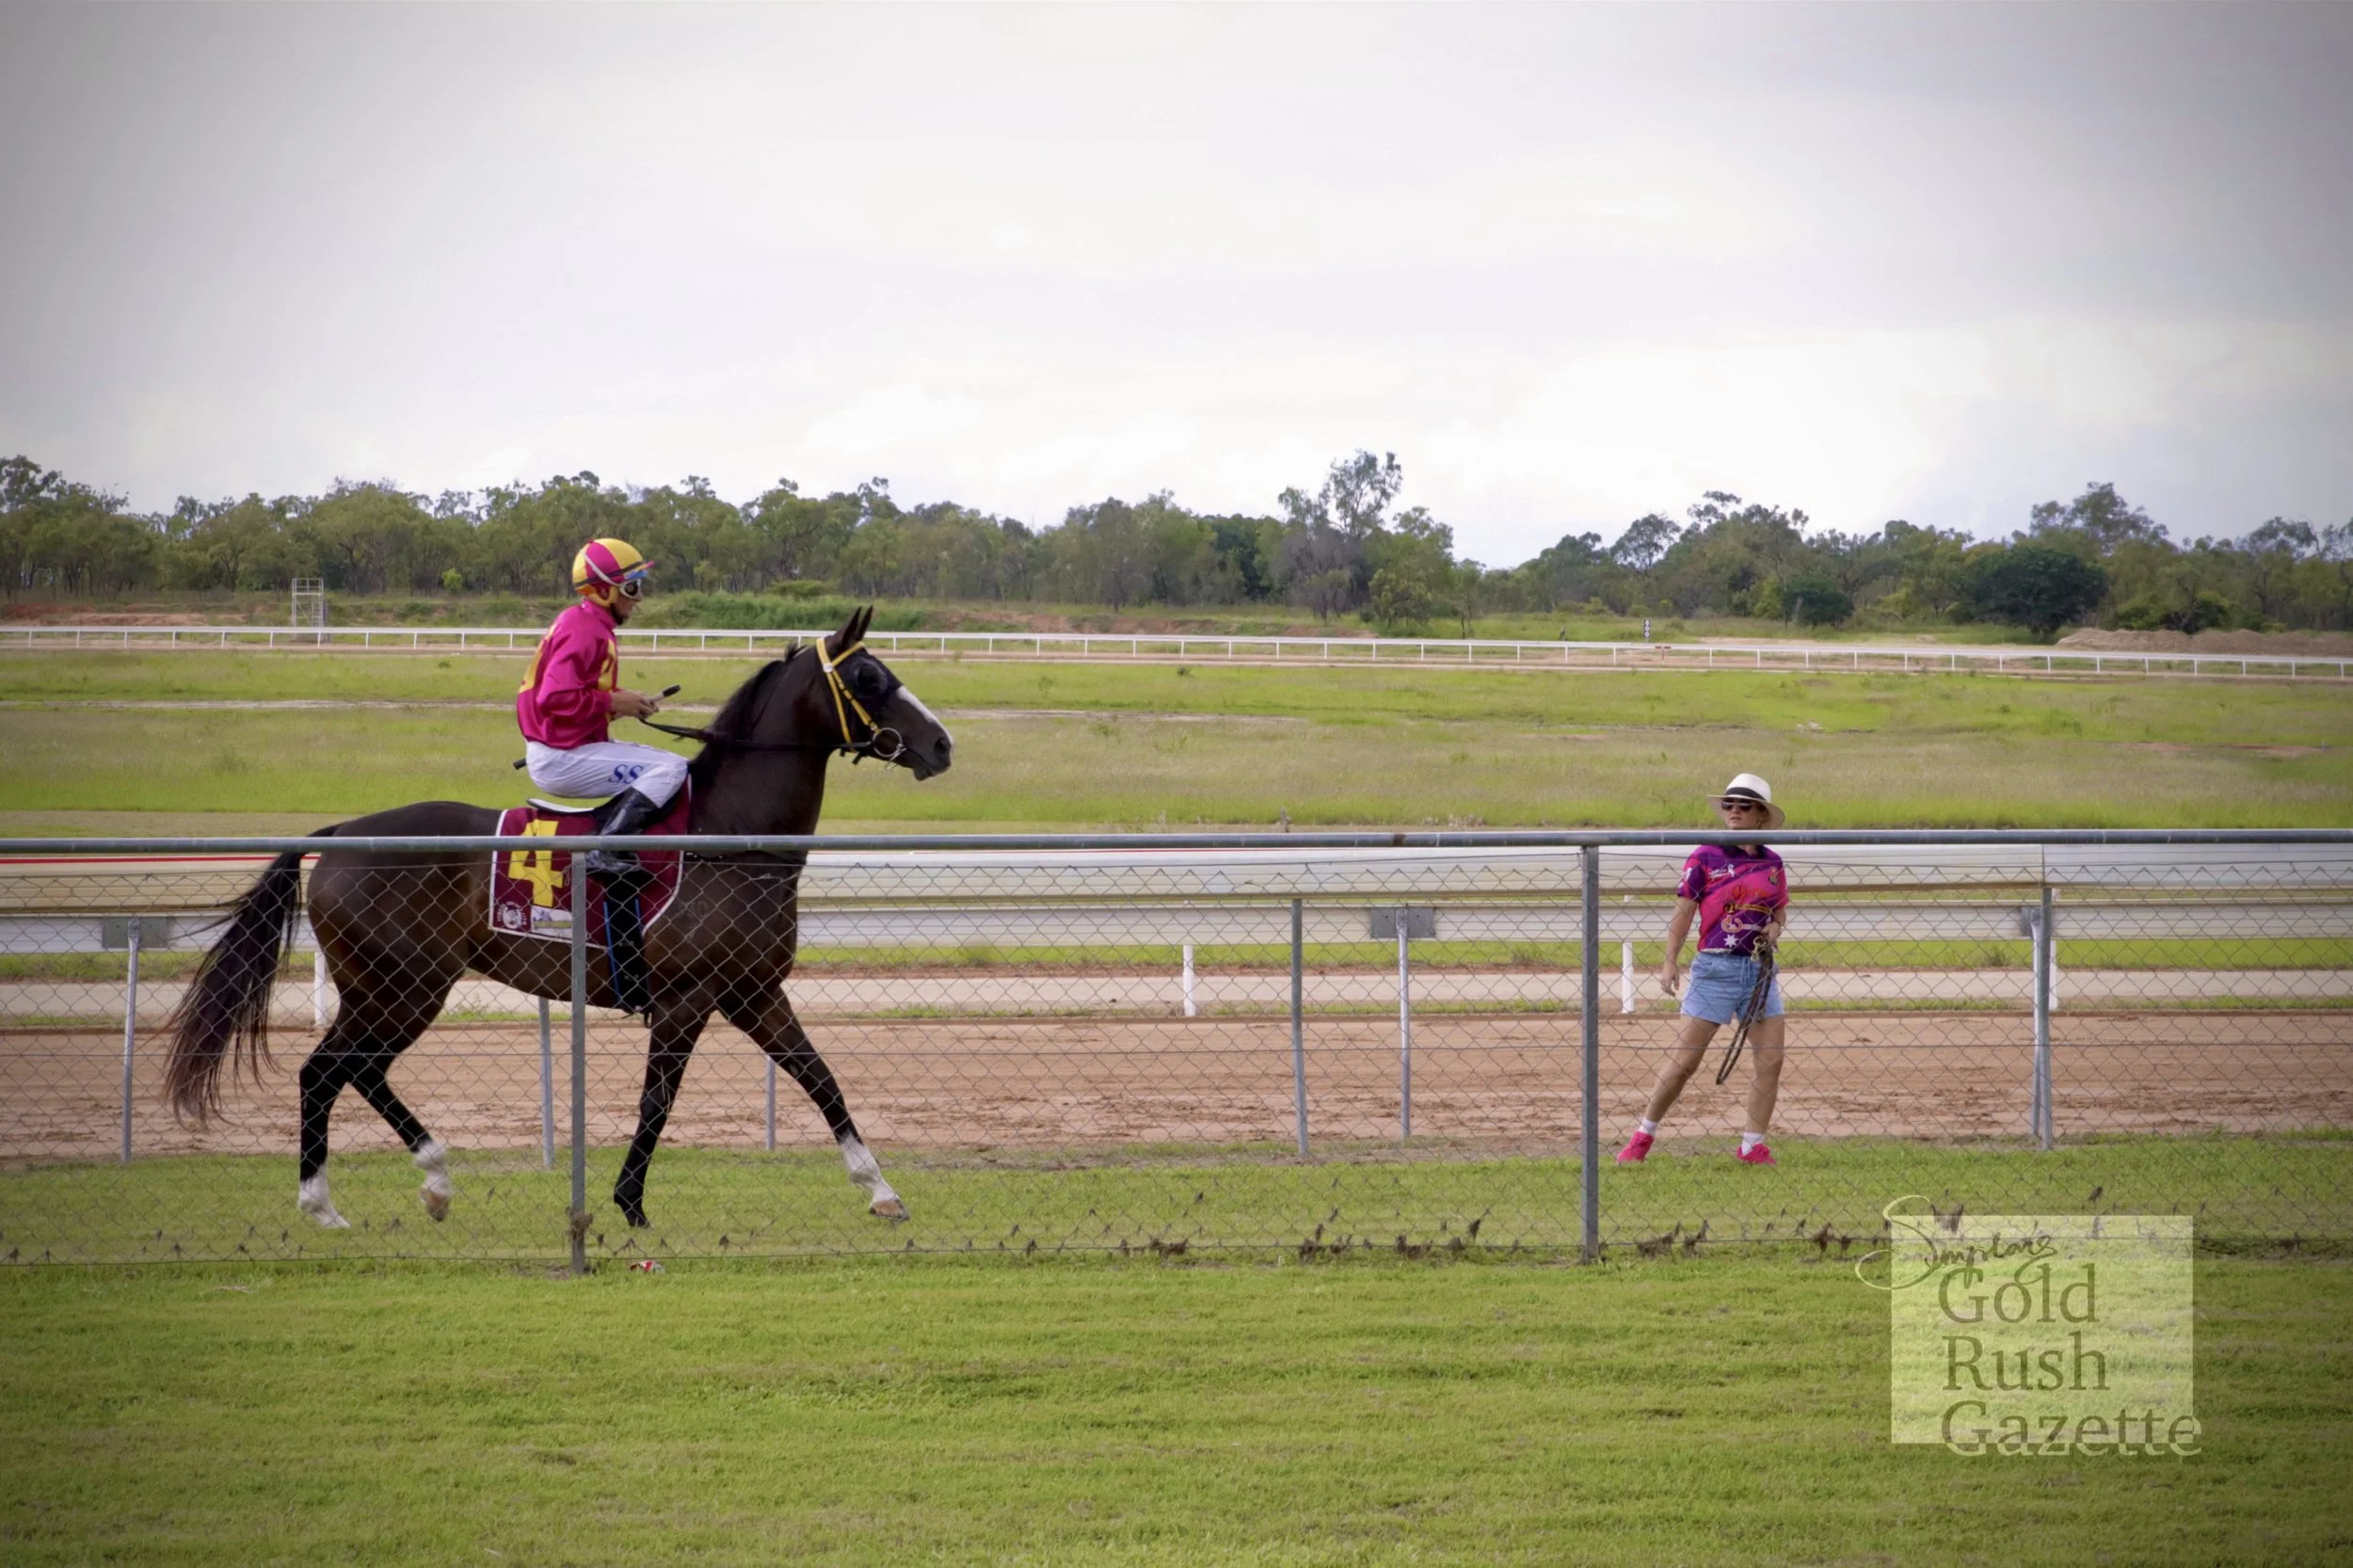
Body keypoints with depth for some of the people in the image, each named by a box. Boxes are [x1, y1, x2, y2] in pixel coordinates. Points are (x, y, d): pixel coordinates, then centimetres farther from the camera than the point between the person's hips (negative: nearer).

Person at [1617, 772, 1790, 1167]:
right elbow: (1683, 911, -4)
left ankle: (1753, 1146, 10)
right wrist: (1671, 962, -11)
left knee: (1770, 1060, -1)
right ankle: (1643, 1136, 12)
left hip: (1760, 968, 4)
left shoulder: (1772, 863, 9)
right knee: (1684, 1060, -2)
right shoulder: (1706, 857, -3)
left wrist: (1775, 928, -2)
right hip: (1716, 967, -4)